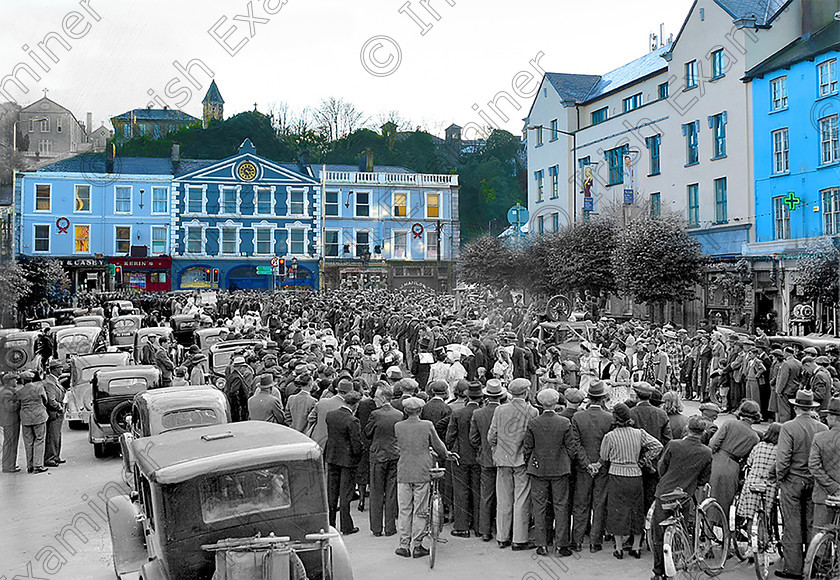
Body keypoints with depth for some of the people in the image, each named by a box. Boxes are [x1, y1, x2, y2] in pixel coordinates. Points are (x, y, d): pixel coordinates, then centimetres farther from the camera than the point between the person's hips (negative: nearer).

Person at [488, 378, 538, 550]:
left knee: (503, 500, 10)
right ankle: (519, 539, 5)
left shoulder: (500, 410, -1)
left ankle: (502, 538, 17)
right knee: (521, 501, 3)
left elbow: (491, 437, 1)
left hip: (503, 460, 3)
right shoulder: (532, 412, -9)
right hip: (523, 460, -3)